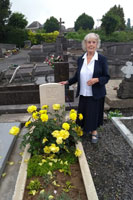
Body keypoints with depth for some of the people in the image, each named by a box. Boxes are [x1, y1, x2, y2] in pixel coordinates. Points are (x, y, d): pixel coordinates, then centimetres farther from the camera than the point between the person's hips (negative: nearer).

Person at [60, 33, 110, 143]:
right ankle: (87, 129, 37)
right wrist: (68, 82, 11)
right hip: (83, 94, 4)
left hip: (96, 94, -3)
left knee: (94, 113, 8)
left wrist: (97, 79, -24)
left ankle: (94, 131, 34)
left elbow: (106, 77, -7)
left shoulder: (102, 59, -10)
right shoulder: (80, 59, 3)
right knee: (83, 113, 12)